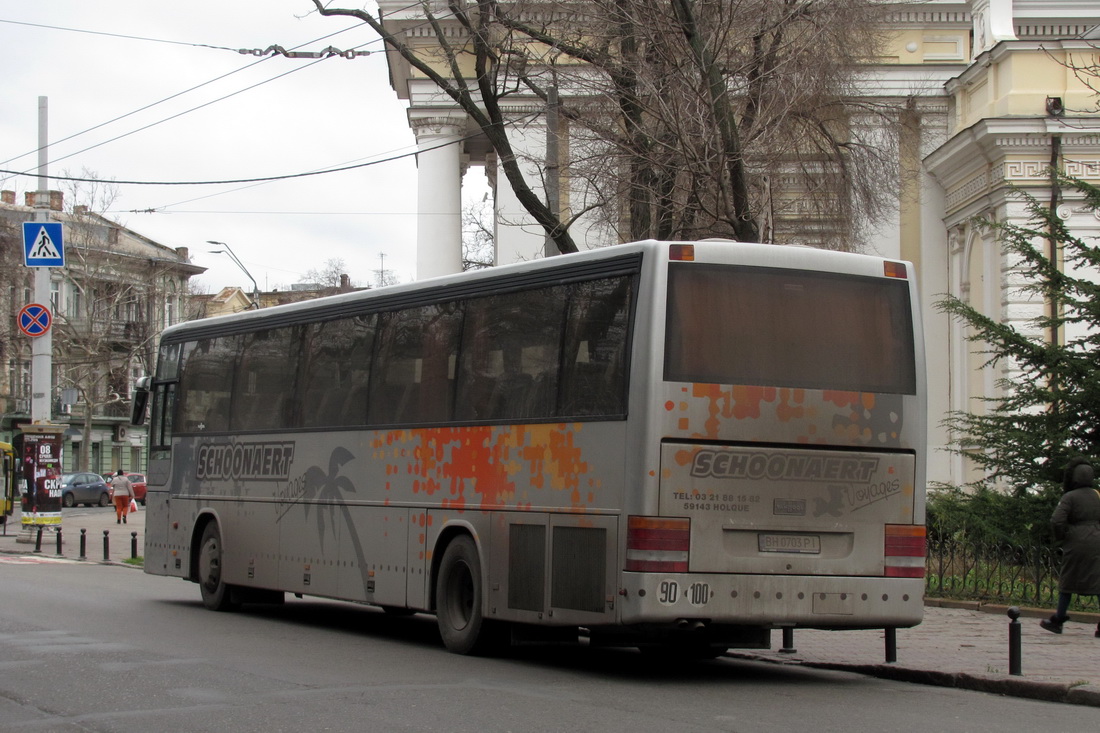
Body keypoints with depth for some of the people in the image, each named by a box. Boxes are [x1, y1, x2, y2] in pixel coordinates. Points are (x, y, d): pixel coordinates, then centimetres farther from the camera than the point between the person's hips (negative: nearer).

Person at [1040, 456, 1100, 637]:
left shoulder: (1070, 497, -6)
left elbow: (1056, 520, -15)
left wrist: (1061, 537, 0)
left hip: (1077, 543, -4)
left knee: (1068, 581, 8)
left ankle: (1058, 620, 16)